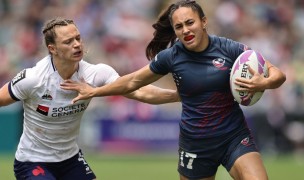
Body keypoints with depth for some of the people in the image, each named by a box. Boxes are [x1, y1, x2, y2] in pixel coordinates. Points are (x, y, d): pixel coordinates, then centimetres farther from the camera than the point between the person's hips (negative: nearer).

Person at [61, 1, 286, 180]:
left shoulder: (230, 49, -10)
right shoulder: (171, 56, -6)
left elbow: (278, 75, -8)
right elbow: (133, 81, 11)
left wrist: (263, 83, -30)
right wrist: (94, 91, 17)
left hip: (234, 137, -1)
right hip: (195, 144, 1)